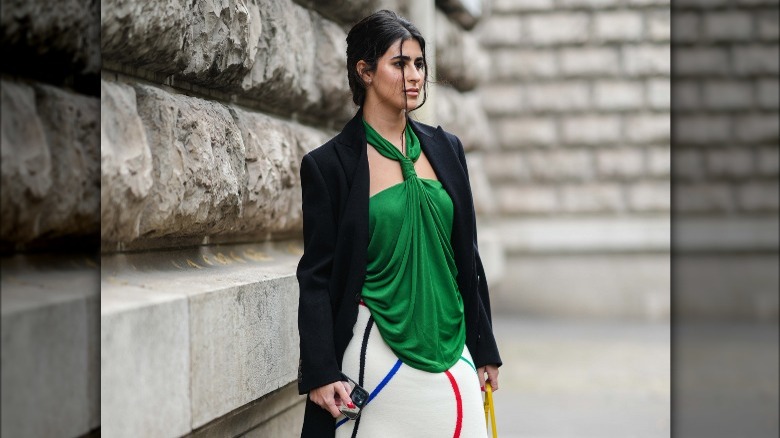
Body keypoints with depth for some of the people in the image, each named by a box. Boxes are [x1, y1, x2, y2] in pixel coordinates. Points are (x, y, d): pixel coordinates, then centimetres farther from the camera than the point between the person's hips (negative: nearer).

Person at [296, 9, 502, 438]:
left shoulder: (445, 148, 8)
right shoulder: (328, 164, -5)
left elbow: (466, 255, 12)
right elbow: (316, 277, -4)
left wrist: (484, 349, 13)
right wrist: (320, 373, -9)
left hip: (449, 350, 4)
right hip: (378, 350, -4)